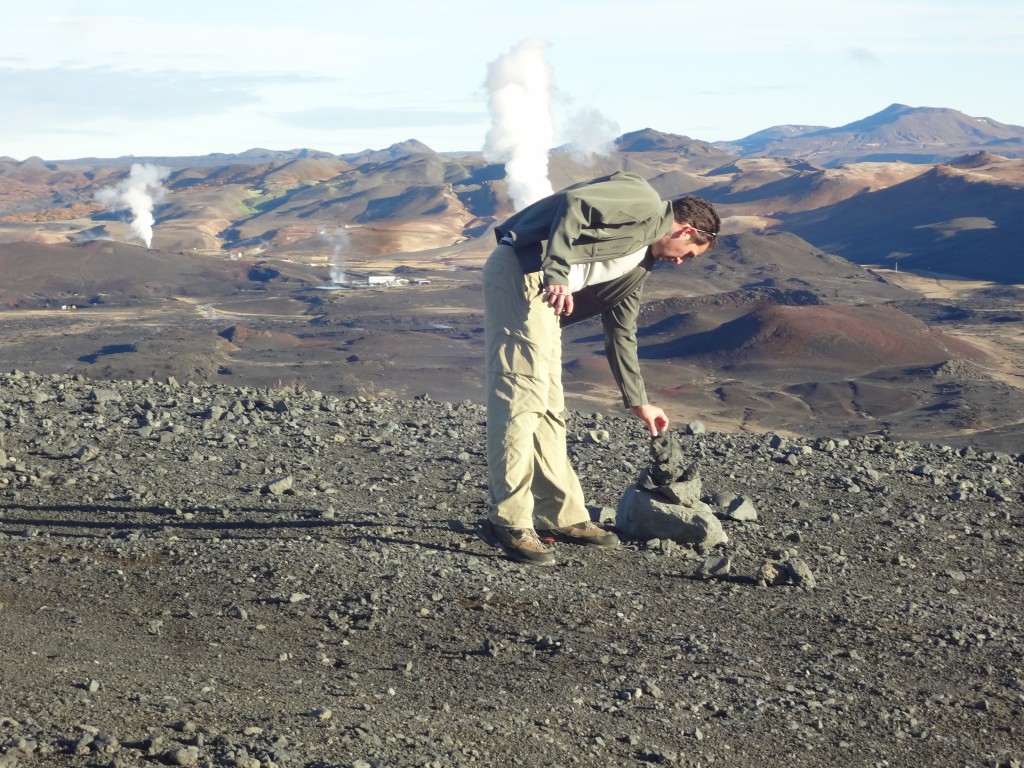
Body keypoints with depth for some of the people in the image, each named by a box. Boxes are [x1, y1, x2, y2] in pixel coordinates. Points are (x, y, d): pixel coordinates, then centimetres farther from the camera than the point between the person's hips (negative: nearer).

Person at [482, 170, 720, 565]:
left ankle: (563, 516, 17)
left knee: (548, 408, 11)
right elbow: (573, 203, -17)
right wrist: (556, 274, -26)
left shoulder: (640, 263, 26)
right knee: (521, 397, -13)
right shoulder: (643, 200, -1)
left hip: (546, 290, 10)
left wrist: (638, 402, 33)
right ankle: (509, 521, -13)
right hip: (520, 271, -10)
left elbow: (621, 332, 31)